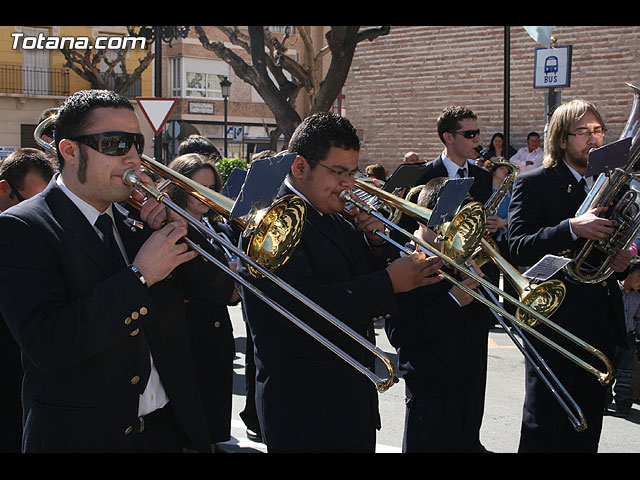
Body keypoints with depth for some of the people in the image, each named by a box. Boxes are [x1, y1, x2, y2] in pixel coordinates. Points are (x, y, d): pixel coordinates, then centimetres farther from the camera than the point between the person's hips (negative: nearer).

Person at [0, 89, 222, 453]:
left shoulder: (134, 218, 6)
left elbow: (208, 284, 9)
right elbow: (47, 346, -25)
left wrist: (176, 228, -8)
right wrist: (139, 276, -22)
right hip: (81, 437, -6)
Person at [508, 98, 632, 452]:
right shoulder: (533, 184, -5)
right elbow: (519, 249, -16)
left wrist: (622, 259, -1)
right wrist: (572, 228, -30)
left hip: (602, 324, 6)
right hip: (555, 318, -6)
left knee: (586, 433, 13)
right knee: (544, 428, 0)